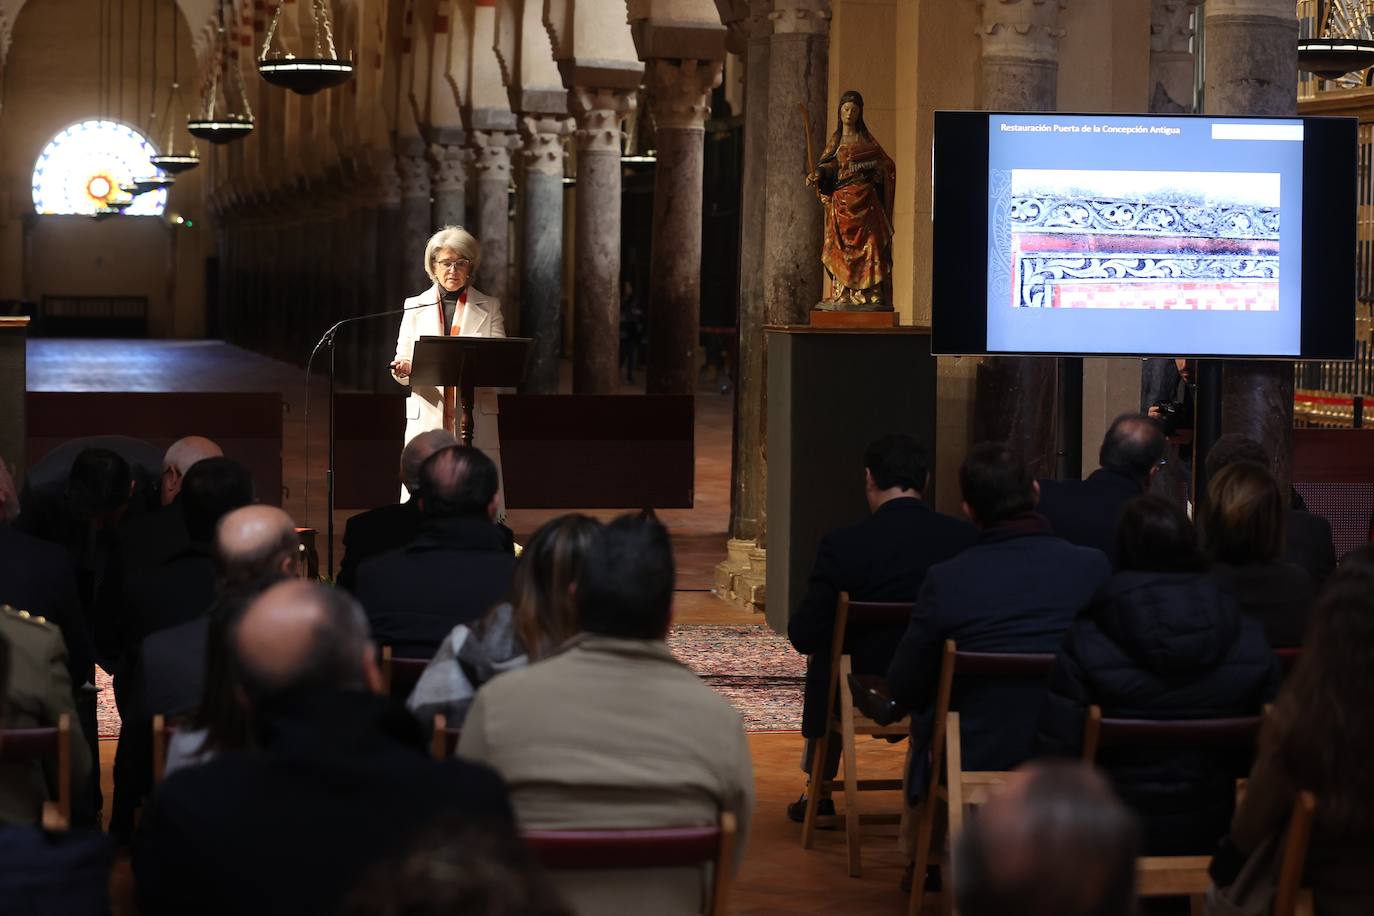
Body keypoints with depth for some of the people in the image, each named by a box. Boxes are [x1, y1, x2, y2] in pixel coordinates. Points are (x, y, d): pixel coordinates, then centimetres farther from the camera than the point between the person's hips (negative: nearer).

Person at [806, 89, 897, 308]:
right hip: (840, 201, 2)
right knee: (841, 249, -3)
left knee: (868, 246, -10)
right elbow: (827, 164, 4)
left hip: (863, 200, -2)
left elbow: (886, 164, 8)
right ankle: (843, 295, -3)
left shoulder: (865, 140, 10)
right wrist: (817, 175, -15)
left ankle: (870, 294, -14)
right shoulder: (835, 140, 16)